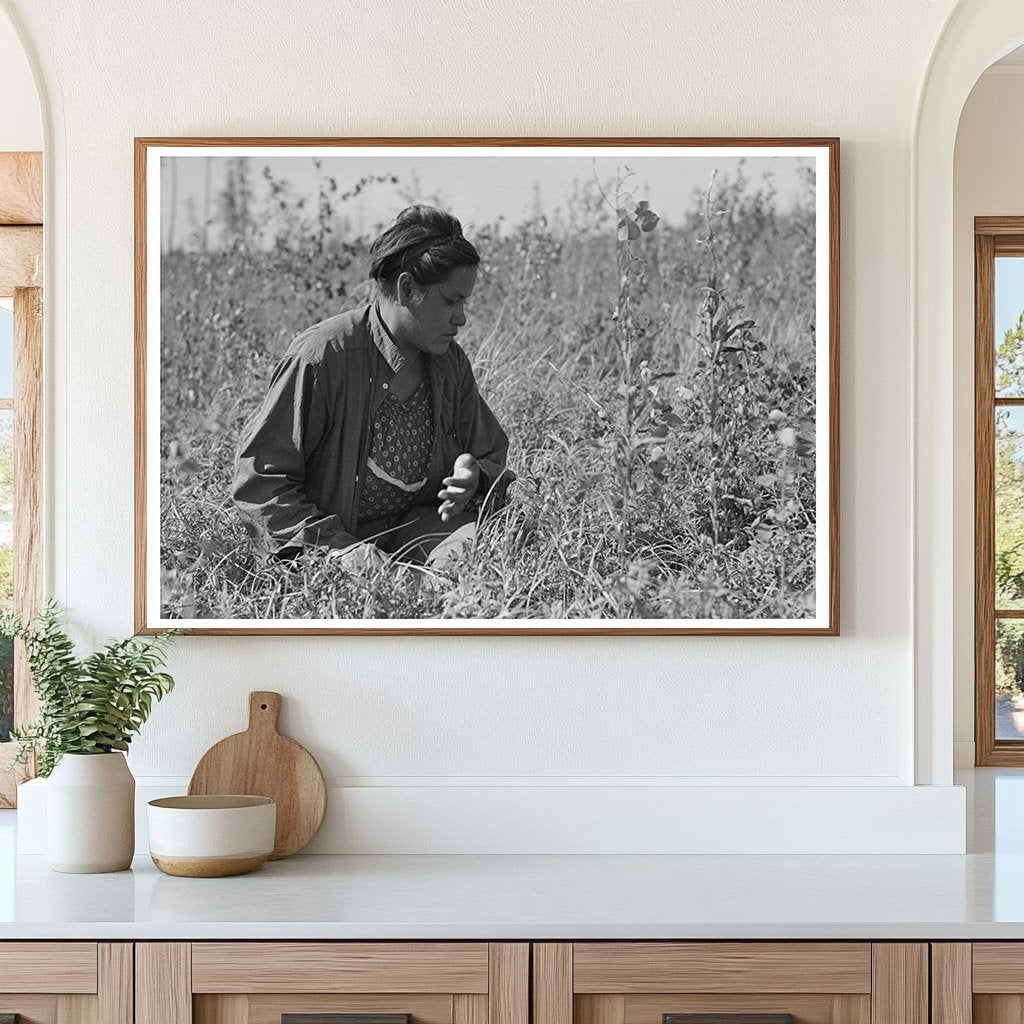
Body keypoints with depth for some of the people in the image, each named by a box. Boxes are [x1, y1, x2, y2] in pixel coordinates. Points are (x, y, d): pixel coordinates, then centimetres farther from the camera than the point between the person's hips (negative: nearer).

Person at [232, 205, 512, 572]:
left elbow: (492, 456, 19)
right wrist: (341, 547, -22)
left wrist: (476, 477, -8)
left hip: (416, 528, 5)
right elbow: (258, 476, -14)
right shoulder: (320, 357, -15)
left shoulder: (451, 363, 6)